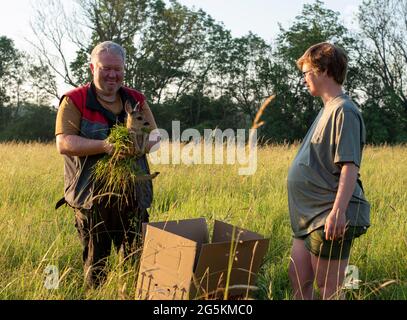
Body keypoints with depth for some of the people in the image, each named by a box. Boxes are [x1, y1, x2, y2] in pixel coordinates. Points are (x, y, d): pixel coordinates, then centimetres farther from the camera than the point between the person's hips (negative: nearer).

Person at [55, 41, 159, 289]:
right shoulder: (74, 101, -2)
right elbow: (64, 143, -13)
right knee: (95, 261, 9)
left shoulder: (136, 99, 10)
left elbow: (155, 137, 6)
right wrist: (104, 146, -27)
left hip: (133, 196, 3)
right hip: (92, 198, -3)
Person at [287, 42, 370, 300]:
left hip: (329, 218, -10)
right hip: (310, 216, 10)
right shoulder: (328, 109, 16)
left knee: (329, 289, 1)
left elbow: (350, 167, -22)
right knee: (298, 280, 15)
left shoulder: (344, 111, -14)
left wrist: (338, 211, -28)